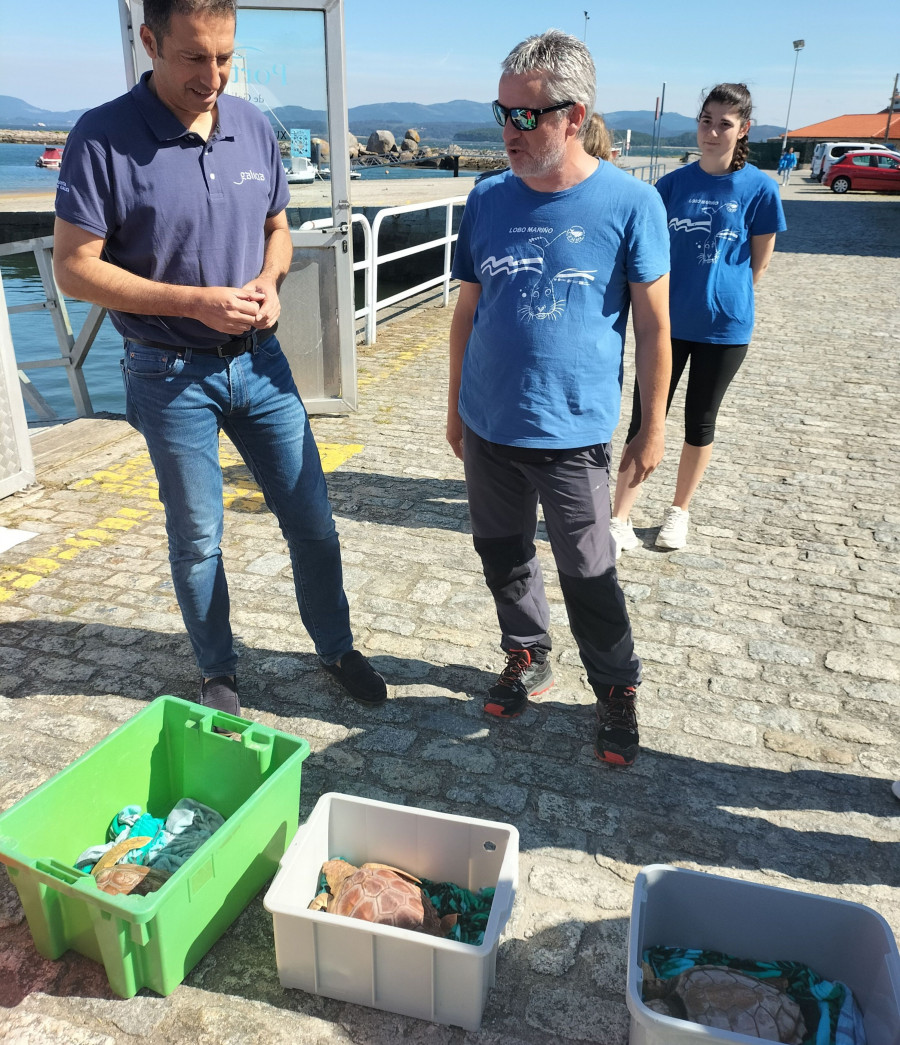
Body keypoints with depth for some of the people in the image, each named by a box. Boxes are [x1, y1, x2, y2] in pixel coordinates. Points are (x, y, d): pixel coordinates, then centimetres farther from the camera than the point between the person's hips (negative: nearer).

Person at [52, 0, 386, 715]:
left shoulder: (253, 128, 2)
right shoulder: (103, 139, -12)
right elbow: (75, 268, -12)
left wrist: (269, 282, -9)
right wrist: (197, 300, -21)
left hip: (258, 360, 4)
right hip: (172, 375, -3)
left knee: (313, 522, 9)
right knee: (197, 539, 10)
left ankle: (336, 649, 30)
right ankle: (219, 673, 31)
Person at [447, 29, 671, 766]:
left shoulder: (631, 203, -9)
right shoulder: (488, 199, 2)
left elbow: (654, 325, -4)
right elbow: (467, 311, 9)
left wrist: (653, 428, -2)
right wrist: (456, 407, 11)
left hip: (574, 434, -4)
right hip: (489, 428, 4)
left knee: (588, 576, 7)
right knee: (503, 557, 17)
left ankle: (618, 691, 29)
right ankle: (528, 660, 40)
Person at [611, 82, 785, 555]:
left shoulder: (758, 188, -6)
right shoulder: (673, 184, -1)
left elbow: (759, 262, 2)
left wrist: (729, 301, 1)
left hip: (723, 328, -1)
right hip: (668, 322, 1)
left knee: (700, 422, 12)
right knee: (644, 420, -1)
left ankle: (679, 512, 30)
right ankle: (619, 520, 6)